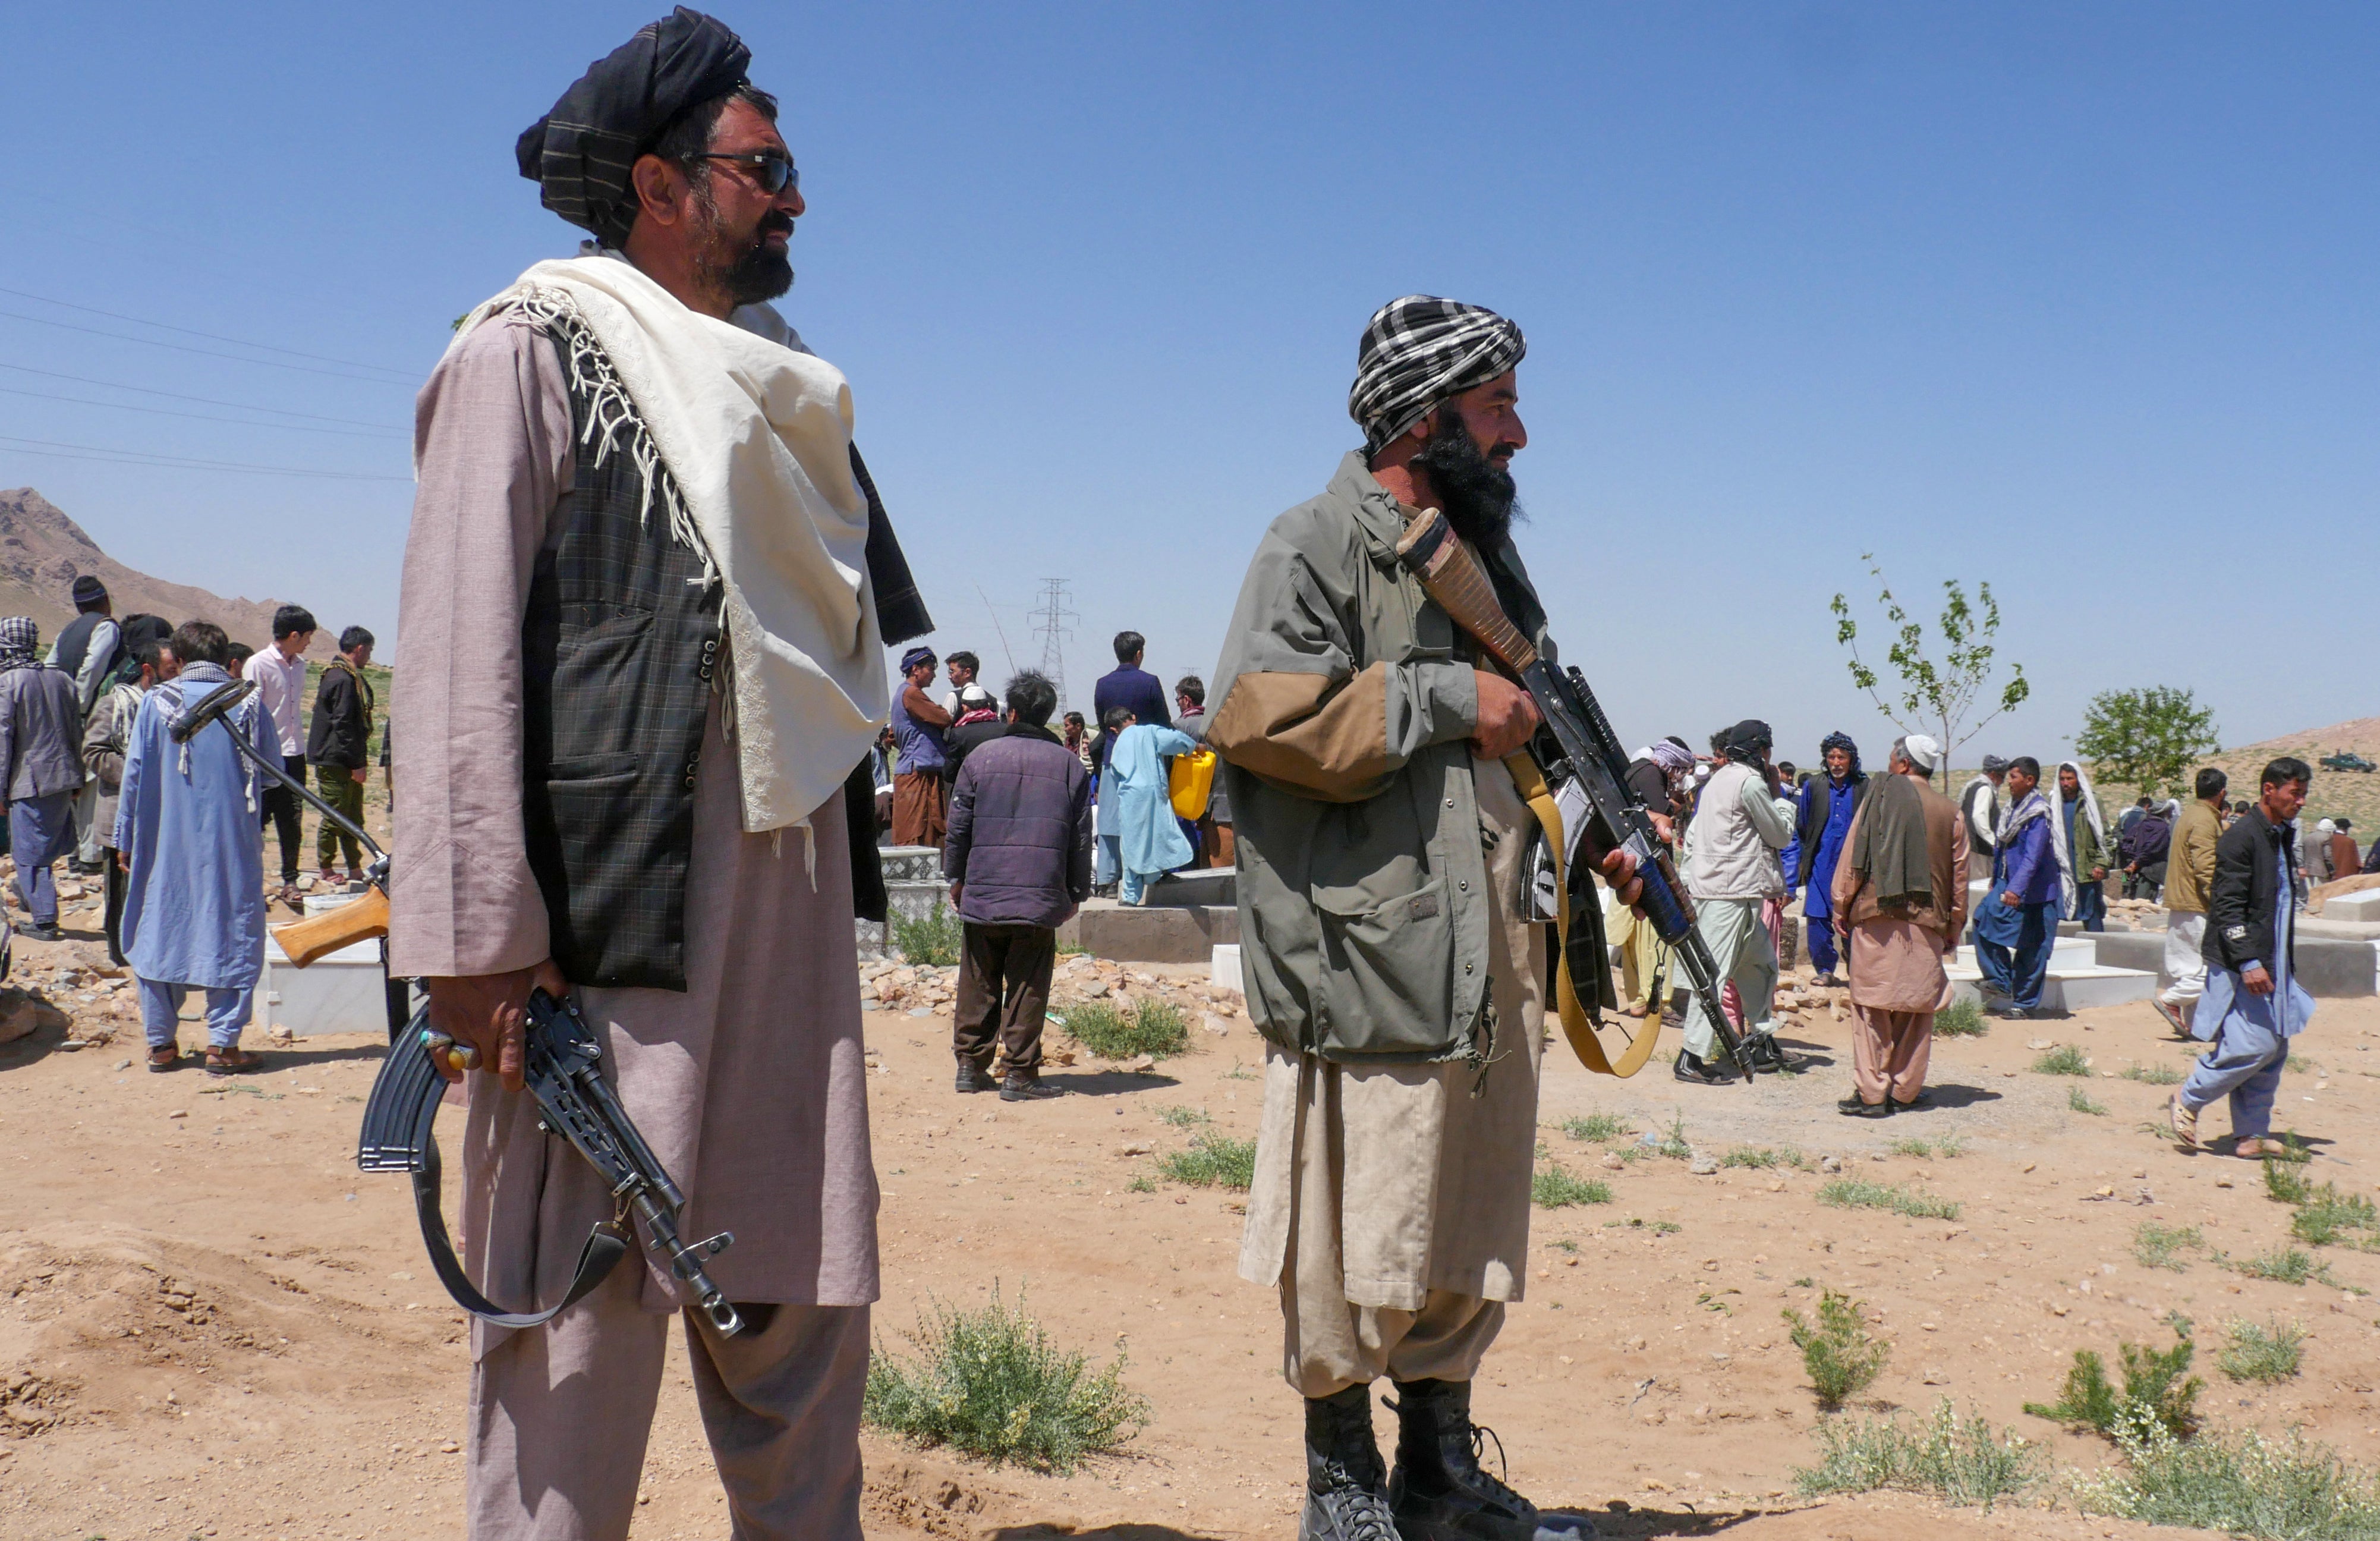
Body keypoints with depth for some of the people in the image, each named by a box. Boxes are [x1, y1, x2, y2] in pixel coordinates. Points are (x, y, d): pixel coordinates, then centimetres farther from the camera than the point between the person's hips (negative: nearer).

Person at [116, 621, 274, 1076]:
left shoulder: (156, 702, -2)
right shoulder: (249, 704, -1)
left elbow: (135, 775, 0)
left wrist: (125, 841, 7)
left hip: (165, 846, 1)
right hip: (233, 846, 0)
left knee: (158, 934, 11)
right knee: (231, 934, 5)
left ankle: (161, 1042, 14)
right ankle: (223, 1043, 0)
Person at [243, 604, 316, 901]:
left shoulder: (299, 665, 11)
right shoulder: (258, 665, -10)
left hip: (293, 754, 6)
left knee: (292, 821, 6)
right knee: (257, 821, 1)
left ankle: (290, 881, 12)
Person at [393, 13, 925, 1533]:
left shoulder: (776, 387, 20)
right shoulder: (535, 349, -3)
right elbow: (461, 647, -12)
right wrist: (480, 934, -19)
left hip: (790, 903, 8)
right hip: (613, 904, -7)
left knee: (807, 1290, 10)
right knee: (586, 1298, -5)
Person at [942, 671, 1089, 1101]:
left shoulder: (980, 756, 5)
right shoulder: (1070, 764, 6)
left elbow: (958, 824, 6)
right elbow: (1081, 837, 7)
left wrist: (956, 877, 16)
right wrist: (1076, 893, 14)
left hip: (982, 893, 1)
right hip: (1041, 895, -1)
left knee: (978, 984, 12)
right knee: (1028, 987, 1)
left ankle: (971, 1065, 15)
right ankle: (1020, 1074, -1)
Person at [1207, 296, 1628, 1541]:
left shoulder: (1484, 554, 21)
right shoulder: (1318, 547, -5)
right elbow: (1258, 714, -20)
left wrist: (1595, 835, 14)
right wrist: (1450, 699, -16)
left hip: (1490, 971, 8)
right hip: (1367, 963, -8)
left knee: (1474, 1232, 13)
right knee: (1358, 1238, -3)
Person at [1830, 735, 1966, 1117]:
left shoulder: (1878, 799, 0)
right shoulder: (1951, 813, 7)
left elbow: (1852, 857, -2)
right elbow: (1959, 875, 9)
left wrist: (1841, 906, 4)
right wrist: (1954, 927, 16)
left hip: (1874, 915, -2)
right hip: (1925, 921, 2)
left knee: (1870, 1005, 1)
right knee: (1916, 1007, 9)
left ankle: (1871, 1094, -2)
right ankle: (1905, 1090, 12)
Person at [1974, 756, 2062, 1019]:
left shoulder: (2039, 813, -18)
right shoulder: (2014, 807, 7)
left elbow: (2032, 857, -28)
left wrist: (2016, 888, -37)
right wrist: (1996, 880, 25)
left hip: (2035, 892, -8)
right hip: (2008, 884, 8)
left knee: (2031, 950, 1)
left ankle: (2024, 1004, 9)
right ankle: (2000, 980, 4)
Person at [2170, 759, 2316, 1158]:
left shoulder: (2283, 836, 15)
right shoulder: (2241, 837, -13)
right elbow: (2228, 906, -19)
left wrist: (2285, 966, 21)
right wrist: (2248, 963, -24)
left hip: (2272, 961, 9)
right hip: (2241, 962, -9)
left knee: (2274, 1049, 7)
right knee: (2255, 1044, -13)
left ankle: (2252, 1135, 13)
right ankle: (2188, 1101, 5)